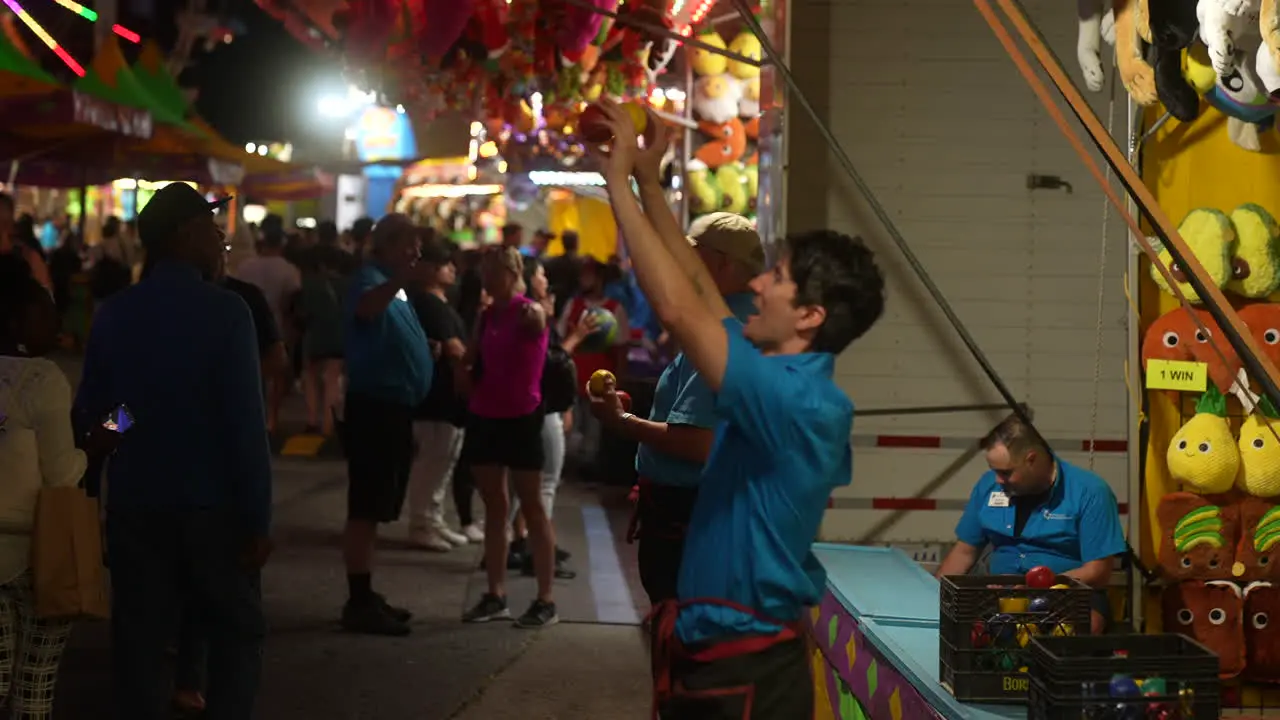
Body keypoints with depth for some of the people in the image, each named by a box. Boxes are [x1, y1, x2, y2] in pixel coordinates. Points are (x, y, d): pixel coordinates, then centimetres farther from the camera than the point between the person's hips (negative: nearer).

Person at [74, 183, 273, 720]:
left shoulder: (113, 313, 2)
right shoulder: (224, 311, -12)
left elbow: (89, 411, 4)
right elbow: (246, 423, -16)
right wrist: (257, 518, -13)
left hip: (134, 502, 4)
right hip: (211, 504, -4)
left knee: (140, 640, 10)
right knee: (236, 632, 10)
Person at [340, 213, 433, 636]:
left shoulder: (395, 286, 16)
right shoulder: (371, 280, -14)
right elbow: (365, 308, -41)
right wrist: (399, 280, -58)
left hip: (393, 407, 10)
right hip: (374, 407, -10)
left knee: (374, 508, 14)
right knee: (365, 509, -9)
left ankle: (365, 596, 22)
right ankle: (358, 603, -7)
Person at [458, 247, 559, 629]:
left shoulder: (530, 312, -8)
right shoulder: (486, 316, 9)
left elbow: (537, 324, -27)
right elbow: (469, 363, 16)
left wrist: (533, 316, -40)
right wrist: (467, 374, 2)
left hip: (520, 418, -7)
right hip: (484, 417, 7)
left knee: (532, 506, -2)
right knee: (494, 505, 11)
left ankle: (545, 600, 1)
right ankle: (496, 596, 18)